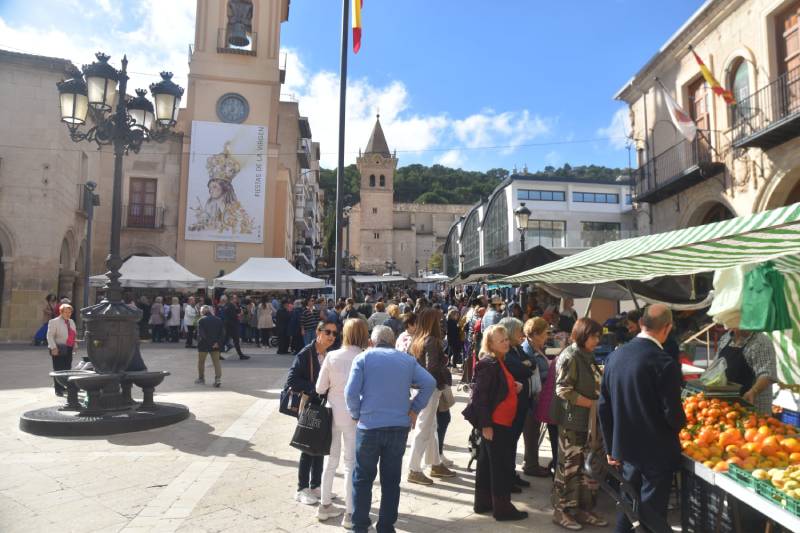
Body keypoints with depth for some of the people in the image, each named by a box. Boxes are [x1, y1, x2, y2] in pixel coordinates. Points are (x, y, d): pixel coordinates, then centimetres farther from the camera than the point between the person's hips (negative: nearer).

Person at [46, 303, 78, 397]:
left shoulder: (71, 322, 16)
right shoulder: (54, 322, -5)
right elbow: (50, 336, -11)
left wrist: (75, 345, 12)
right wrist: (54, 347, -19)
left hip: (69, 349, 7)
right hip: (58, 350, -7)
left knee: (67, 369, 11)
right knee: (58, 369, -3)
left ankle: (64, 387, 22)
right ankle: (58, 389, 2)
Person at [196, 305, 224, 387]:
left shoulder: (201, 321, -7)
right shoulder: (218, 320, 6)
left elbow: (200, 334, -15)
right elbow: (222, 333, -1)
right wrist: (218, 343, -7)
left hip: (204, 345, -3)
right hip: (216, 346, 3)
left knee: (201, 362, 16)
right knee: (216, 362, 4)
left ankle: (201, 379, 26)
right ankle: (218, 378, -11)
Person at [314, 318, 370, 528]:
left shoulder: (331, 356, -5)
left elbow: (320, 388, 0)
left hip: (332, 412, 4)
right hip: (353, 415, -4)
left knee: (331, 460, 19)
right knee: (352, 464, 8)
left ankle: (325, 506, 31)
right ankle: (350, 514, 15)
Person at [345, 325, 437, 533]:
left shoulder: (363, 358, -1)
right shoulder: (407, 359, 8)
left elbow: (351, 392, -10)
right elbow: (429, 383, -1)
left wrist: (356, 414, 4)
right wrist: (415, 408, 4)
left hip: (369, 426, -2)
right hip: (400, 427, 3)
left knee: (363, 478, 12)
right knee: (391, 480, 13)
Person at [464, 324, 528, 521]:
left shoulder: (498, 361, 11)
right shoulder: (489, 364, -19)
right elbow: (480, 395, -22)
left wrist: (515, 386, 4)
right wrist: (485, 424, -22)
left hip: (500, 421, 10)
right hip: (494, 423, -10)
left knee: (487, 463, 16)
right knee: (503, 465, 1)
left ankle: (482, 502, 27)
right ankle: (502, 507, 14)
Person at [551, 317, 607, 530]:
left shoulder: (588, 356, 11)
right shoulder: (570, 357, -15)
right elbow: (564, 391, -21)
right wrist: (593, 404, -17)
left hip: (589, 421, 9)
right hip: (573, 421, -8)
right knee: (569, 467, 2)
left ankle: (583, 509, 27)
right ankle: (561, 511, 16)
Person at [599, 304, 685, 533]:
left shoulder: (615, 356, -2)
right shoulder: (665, 363, -20)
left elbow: (604, 406, 3)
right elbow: (673, 414, -18)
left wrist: (611, 447, 13)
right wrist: (680, 423, 6)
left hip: (626, 448, 6)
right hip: (657, 452, -5)